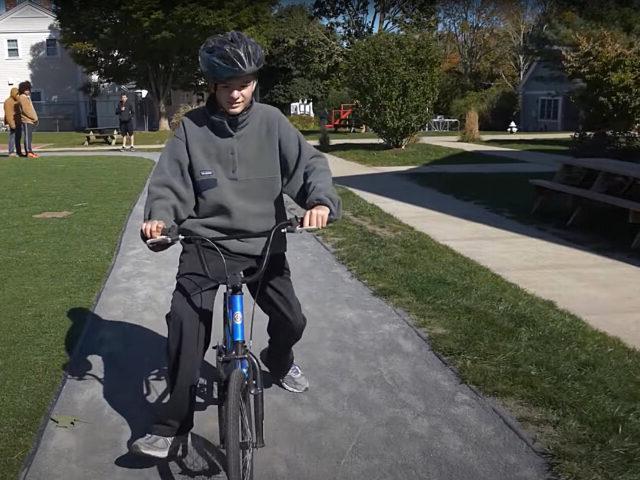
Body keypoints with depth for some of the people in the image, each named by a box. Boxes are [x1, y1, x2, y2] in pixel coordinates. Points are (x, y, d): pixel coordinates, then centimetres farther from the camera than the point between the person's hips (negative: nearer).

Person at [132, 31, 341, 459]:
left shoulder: (271, 122, -5)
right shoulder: (192, 128, -5)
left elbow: (310, 164, -9)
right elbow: (169, 183, -4)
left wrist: (322, 201, -29)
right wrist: (159, 216, -24)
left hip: (264, 243, 1)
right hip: (206, 242, -1)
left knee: (291, 321, 3)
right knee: (185, 323, -17)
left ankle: (278, 360, 42)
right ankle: (173, 424, 0)